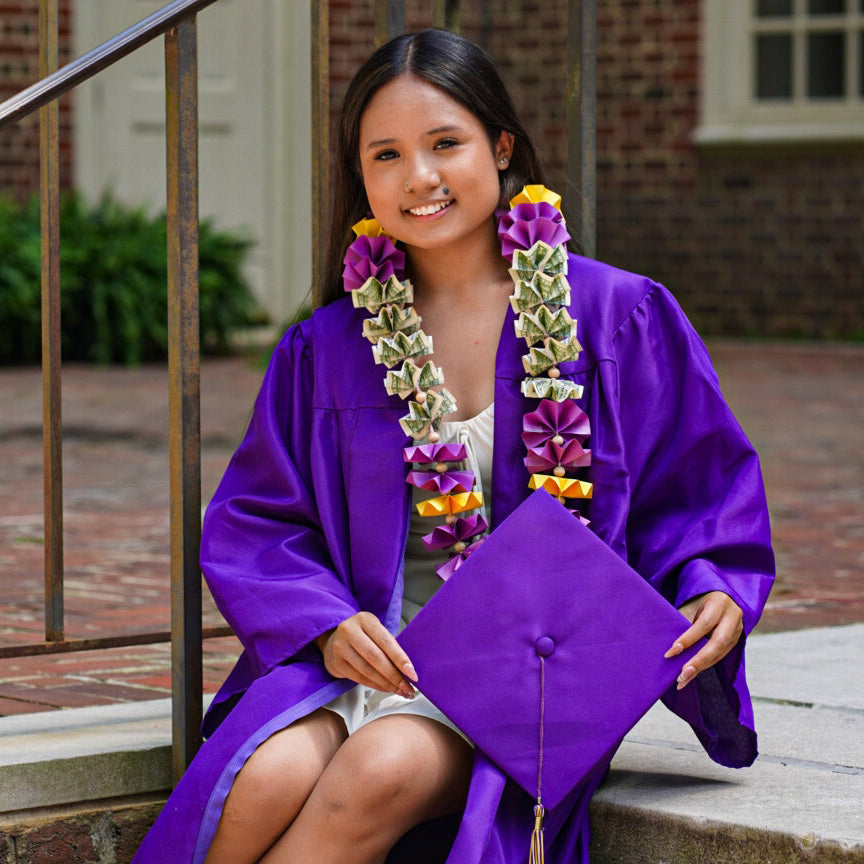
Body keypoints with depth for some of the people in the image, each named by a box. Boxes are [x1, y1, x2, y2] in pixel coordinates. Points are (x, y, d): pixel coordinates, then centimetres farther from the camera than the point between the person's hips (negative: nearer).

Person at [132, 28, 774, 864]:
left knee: (382, 771, -33)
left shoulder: (617, 317, 4)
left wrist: (716, 594, -13)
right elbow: (255, 521, 12)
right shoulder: (326, 347, 10)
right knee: (266, 781, -31)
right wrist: (325, 622, -8)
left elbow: (694, 491, 9)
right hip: (366, 650, 2)